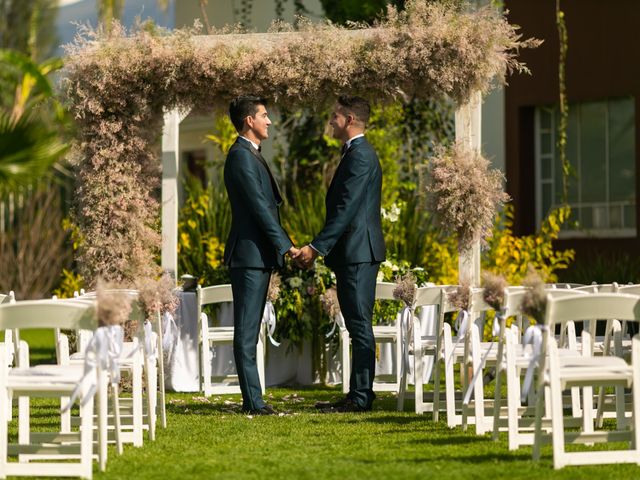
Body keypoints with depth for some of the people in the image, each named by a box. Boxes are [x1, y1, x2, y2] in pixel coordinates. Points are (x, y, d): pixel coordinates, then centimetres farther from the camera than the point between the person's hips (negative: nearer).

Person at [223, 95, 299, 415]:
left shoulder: (251, 155, 19)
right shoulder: (241, 156, -13)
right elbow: (259, 206, -19)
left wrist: (279, 245, 18)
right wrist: (285, 245, -19)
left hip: (258, 256, 11)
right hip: (249, 254, -11)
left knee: (250, 330, 11)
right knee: (247, 330, -8)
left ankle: (253, 400, 13)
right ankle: (253, 401, -9)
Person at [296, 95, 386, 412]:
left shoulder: (360, 156, -14)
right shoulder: (357, 153, 19)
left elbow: (346, 209, -21)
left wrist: (317, 247, -21)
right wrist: (319, 248, 19)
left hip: (358, 252, -11)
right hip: (354, 252, 11)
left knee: (360, 325, -9)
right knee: (357, 326, 12)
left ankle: (360, 397, -9)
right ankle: (358, 394, 16)